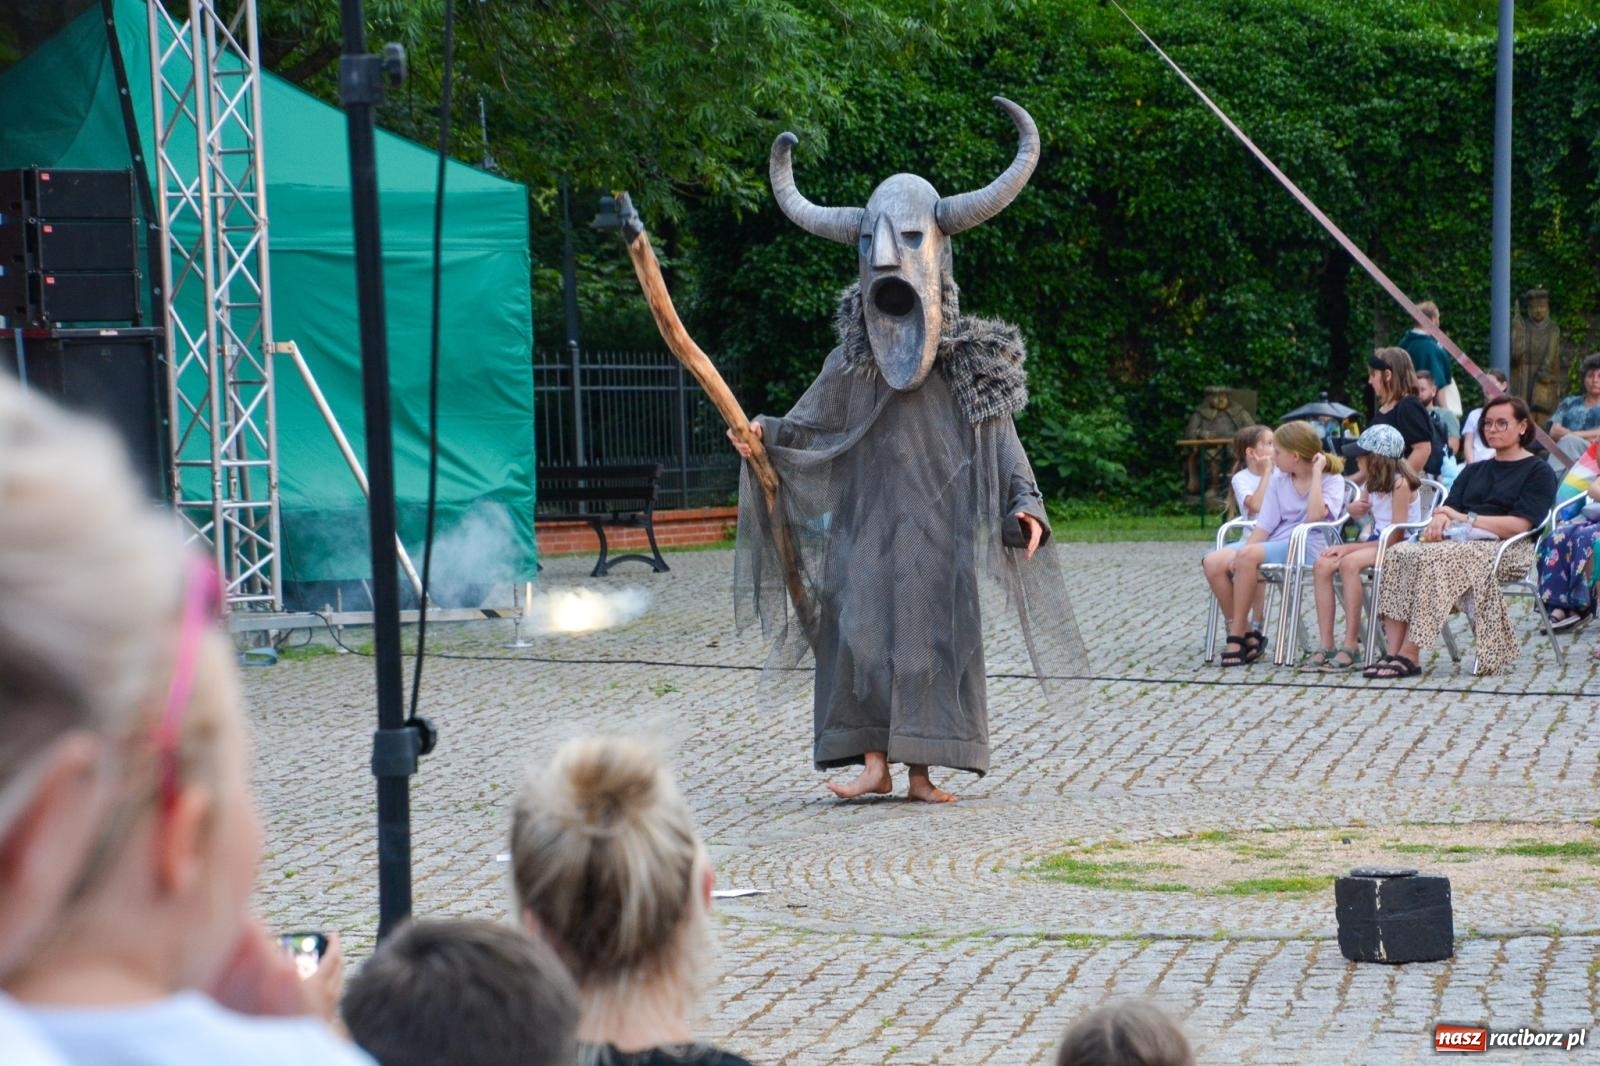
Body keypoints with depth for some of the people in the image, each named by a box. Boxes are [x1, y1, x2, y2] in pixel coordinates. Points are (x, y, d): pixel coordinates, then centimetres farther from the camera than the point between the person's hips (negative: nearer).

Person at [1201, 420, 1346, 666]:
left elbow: (1315, 515, -21)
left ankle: (1238, 636, -23)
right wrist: (1244, 552, -8)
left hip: (1307, 548, -7)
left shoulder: (1331, 480, -2)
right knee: (1213, 563, -18)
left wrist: (1316, 473, -14)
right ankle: (1247, 634, -9)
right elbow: (1265, 525, 8)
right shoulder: (1278, 480, 15)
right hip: (1275, 544, 7)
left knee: (1248, 556, -34)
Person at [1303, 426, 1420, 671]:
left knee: (1349, 563, -34)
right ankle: (1326, 646, -20)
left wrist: (1350, 548, -18)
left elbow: (1396, 537, -19)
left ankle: (1351, 646, -31)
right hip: (1376, 543, 9)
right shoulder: (1376, 482, 11)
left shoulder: (1400, 484, -15)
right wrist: (1354, 507, 2)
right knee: (1323, 564, -15)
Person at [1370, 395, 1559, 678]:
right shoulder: (1474, 471, 29)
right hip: (1459, 541, 7)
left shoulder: (1539, 472, 6)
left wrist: (1466, 519, -11)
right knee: (1399, 554, -23)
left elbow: (1519, 525, -9)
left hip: (1505, 549, -6)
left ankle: (1409, 656, -36)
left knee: (1433, 560, -34)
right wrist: (1439, 520, -9)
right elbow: (1449, 507, 16)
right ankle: (1393, 652, -32)